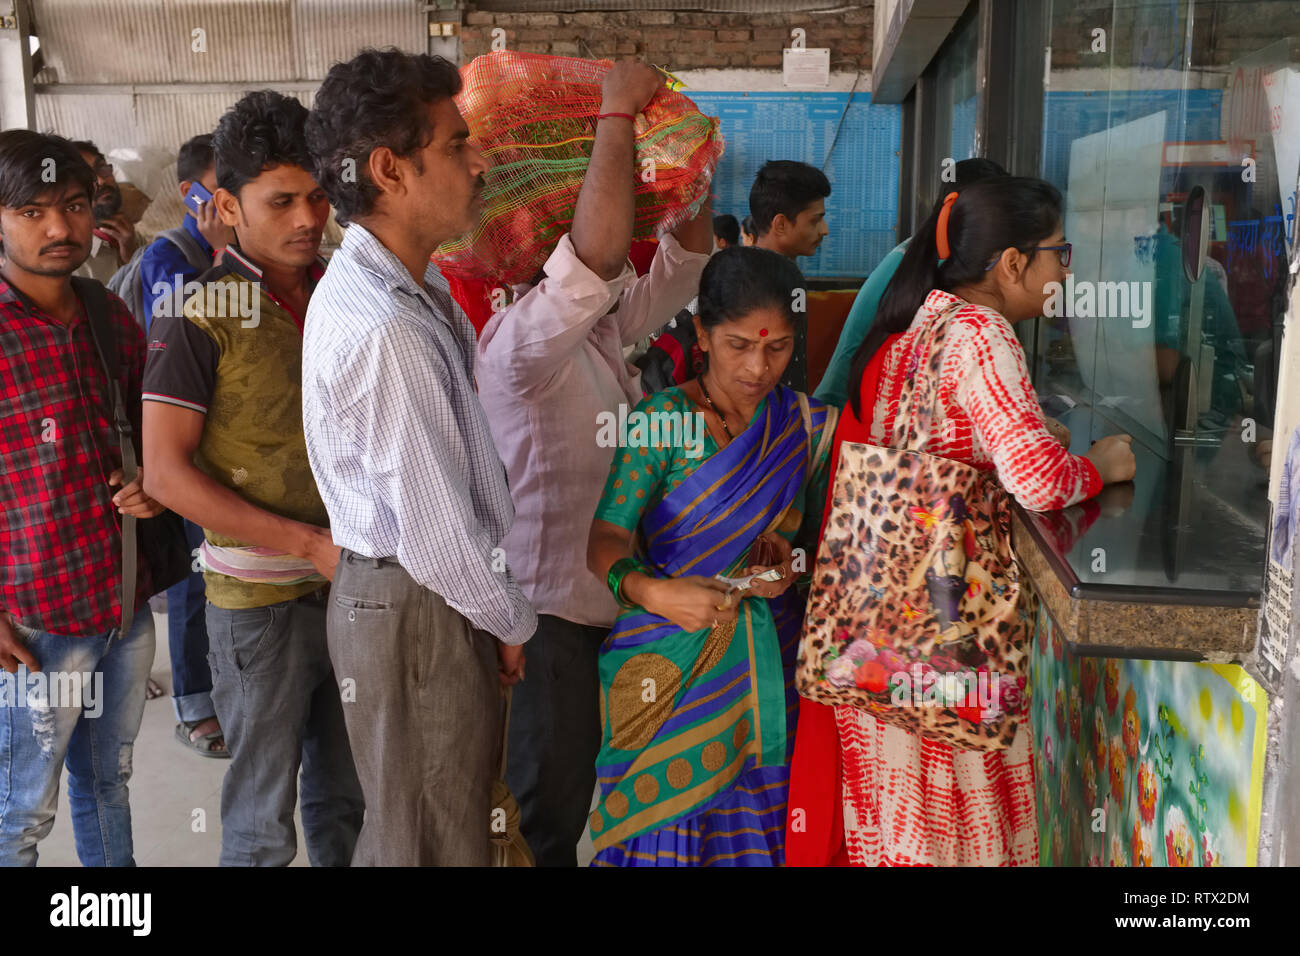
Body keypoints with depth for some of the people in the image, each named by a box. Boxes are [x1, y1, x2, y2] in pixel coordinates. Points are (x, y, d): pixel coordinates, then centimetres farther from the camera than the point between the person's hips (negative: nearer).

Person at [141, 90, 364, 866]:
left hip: (351, 585, 5)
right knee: (264, 819, 10)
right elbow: (167, 472, -13)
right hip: (261, 597, -4)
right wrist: (312, 545, -17)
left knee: (347, 800, 18)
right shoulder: (200, 315, -10)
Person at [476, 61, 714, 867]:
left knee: (584, 779, 20)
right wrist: (618, 114, -27)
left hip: (608, 594, 9)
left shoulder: (607, 325, 7)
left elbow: (688, 258, 14)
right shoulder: (522, 338, -19)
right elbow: (599, 249, -35)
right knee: (550, 800, 2)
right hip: (548, 606, -9)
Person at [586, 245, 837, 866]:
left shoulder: (810, 425, 5)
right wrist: (651, 590, -30)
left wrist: (793, 563, -10)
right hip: (670, 659, -2)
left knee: (753, 814, 5)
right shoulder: (662, 419, -5)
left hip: (768, 662, 3)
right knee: (665, 819, 1)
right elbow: (606, 539, -11)